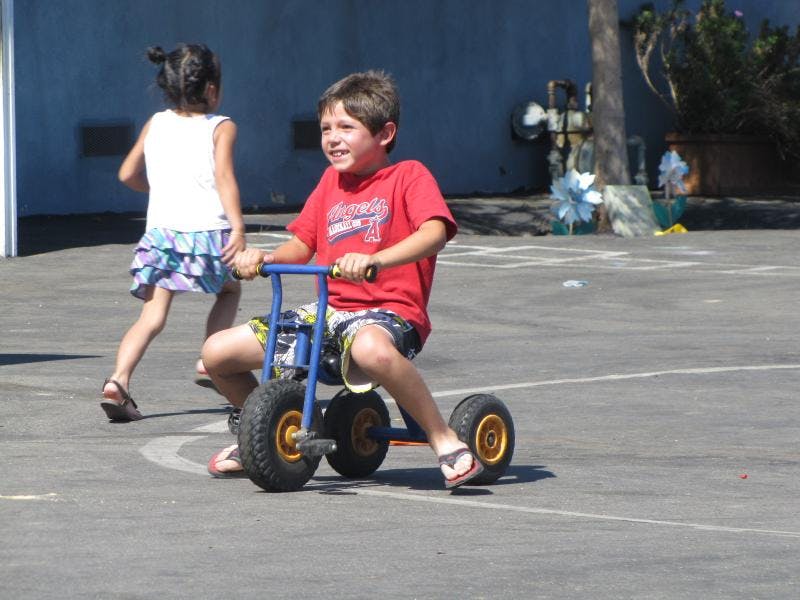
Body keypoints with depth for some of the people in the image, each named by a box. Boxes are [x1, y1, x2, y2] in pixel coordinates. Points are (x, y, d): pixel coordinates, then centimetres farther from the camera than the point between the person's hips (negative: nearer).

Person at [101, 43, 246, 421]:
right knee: (230, 290, 26)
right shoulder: (221, 128, 1)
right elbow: (224, 177, -13)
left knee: (153, 315, -2)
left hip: (160, 230, 3)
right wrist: (238, 227, -21)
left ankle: (119, 379, -22)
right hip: (207, 231, -3)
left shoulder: (156, 124, 14)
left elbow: (128, 174, 17)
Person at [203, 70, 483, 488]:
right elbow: (301, 246, 20)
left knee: (371, 349, -46)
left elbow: (435, 231, -20)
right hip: (329, 309, 7)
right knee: (217, 352, -3)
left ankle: (446, 441, -29)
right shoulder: (332, 180, 19)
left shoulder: (409, 176, -1)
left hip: (389, 310, -7)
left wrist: (375, 260, -37)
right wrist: (264, 257, -4)